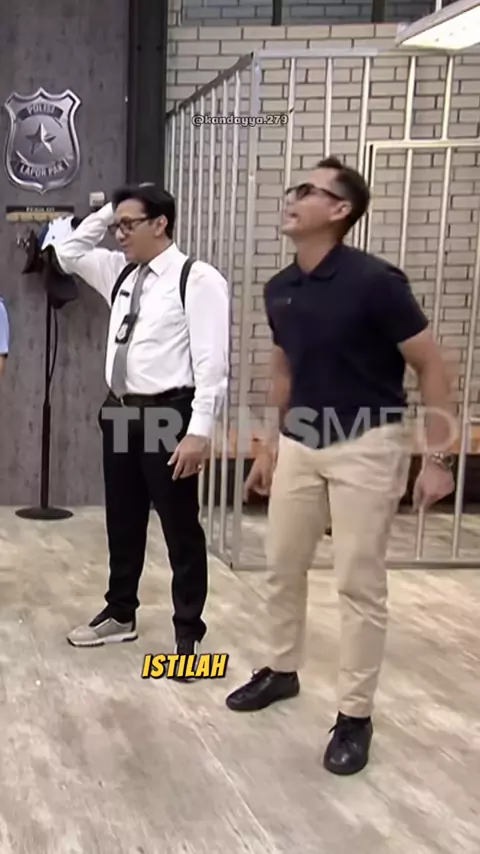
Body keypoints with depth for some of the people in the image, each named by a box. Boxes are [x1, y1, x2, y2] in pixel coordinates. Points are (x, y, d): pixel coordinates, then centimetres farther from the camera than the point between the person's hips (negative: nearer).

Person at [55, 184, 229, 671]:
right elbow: (67, 252, 25)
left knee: (180, 529, 4)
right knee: (123, 523, 18)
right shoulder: (120, 272, 13)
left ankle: (187, 633, 17)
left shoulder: (198, 279, -10)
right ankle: (120, 615, 35)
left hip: (168, 413, -8)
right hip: (120, 411, 8)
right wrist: (106, 213, 11)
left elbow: (211, 361, -16)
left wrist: (199, 431, -21)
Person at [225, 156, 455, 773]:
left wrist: (437, 457, -13)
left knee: (359, 583, 1)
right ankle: (281, 671, 36)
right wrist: (270, 443, 19)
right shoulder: (279, 289, 3)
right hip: (300, 445, 7)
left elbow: (431, 367, -12)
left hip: (367, 446, -6)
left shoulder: (374, 282, -18)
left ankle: (355, 715, 14)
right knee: (281, 568, 15)